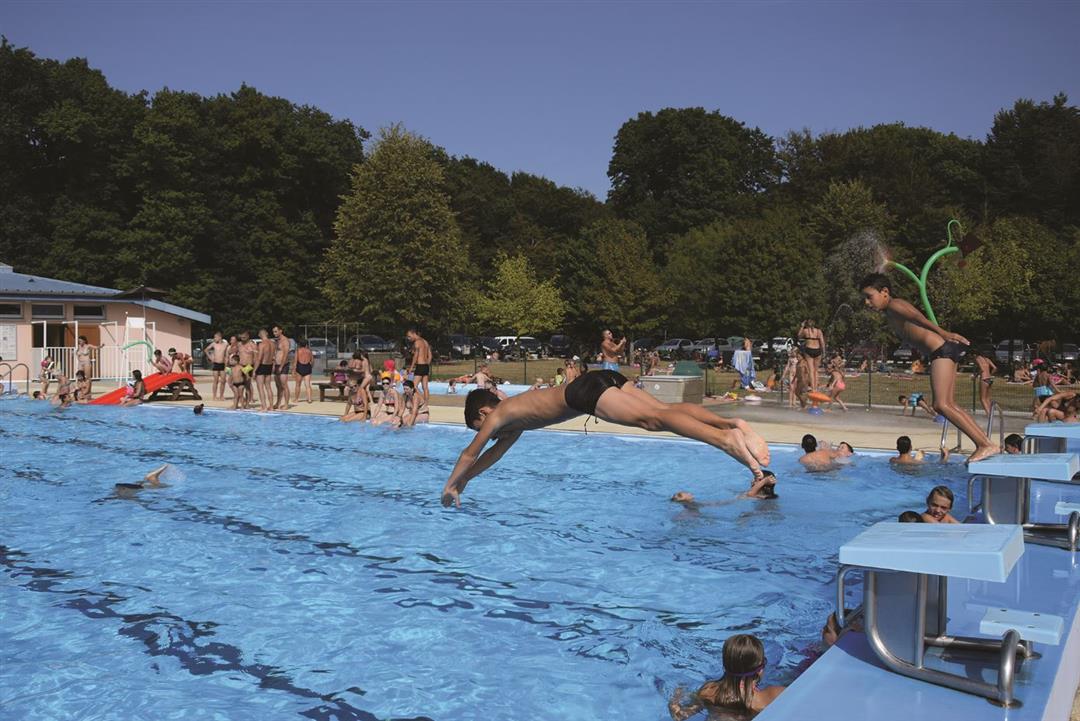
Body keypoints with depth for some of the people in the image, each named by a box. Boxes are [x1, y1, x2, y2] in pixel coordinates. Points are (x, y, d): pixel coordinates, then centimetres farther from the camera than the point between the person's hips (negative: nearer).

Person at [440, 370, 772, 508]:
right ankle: (732, 423, -25)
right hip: (603, 379, 8)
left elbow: (470, 453, 21)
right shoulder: (517, 415, 36)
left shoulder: (500, 414, 14)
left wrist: (450, 486, 34)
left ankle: (725, 439, -41)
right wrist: (464, 481, 54)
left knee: (651, 419, -24)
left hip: (587, 390, -8)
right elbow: (495, 453, 49)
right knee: (665, 408, -7)